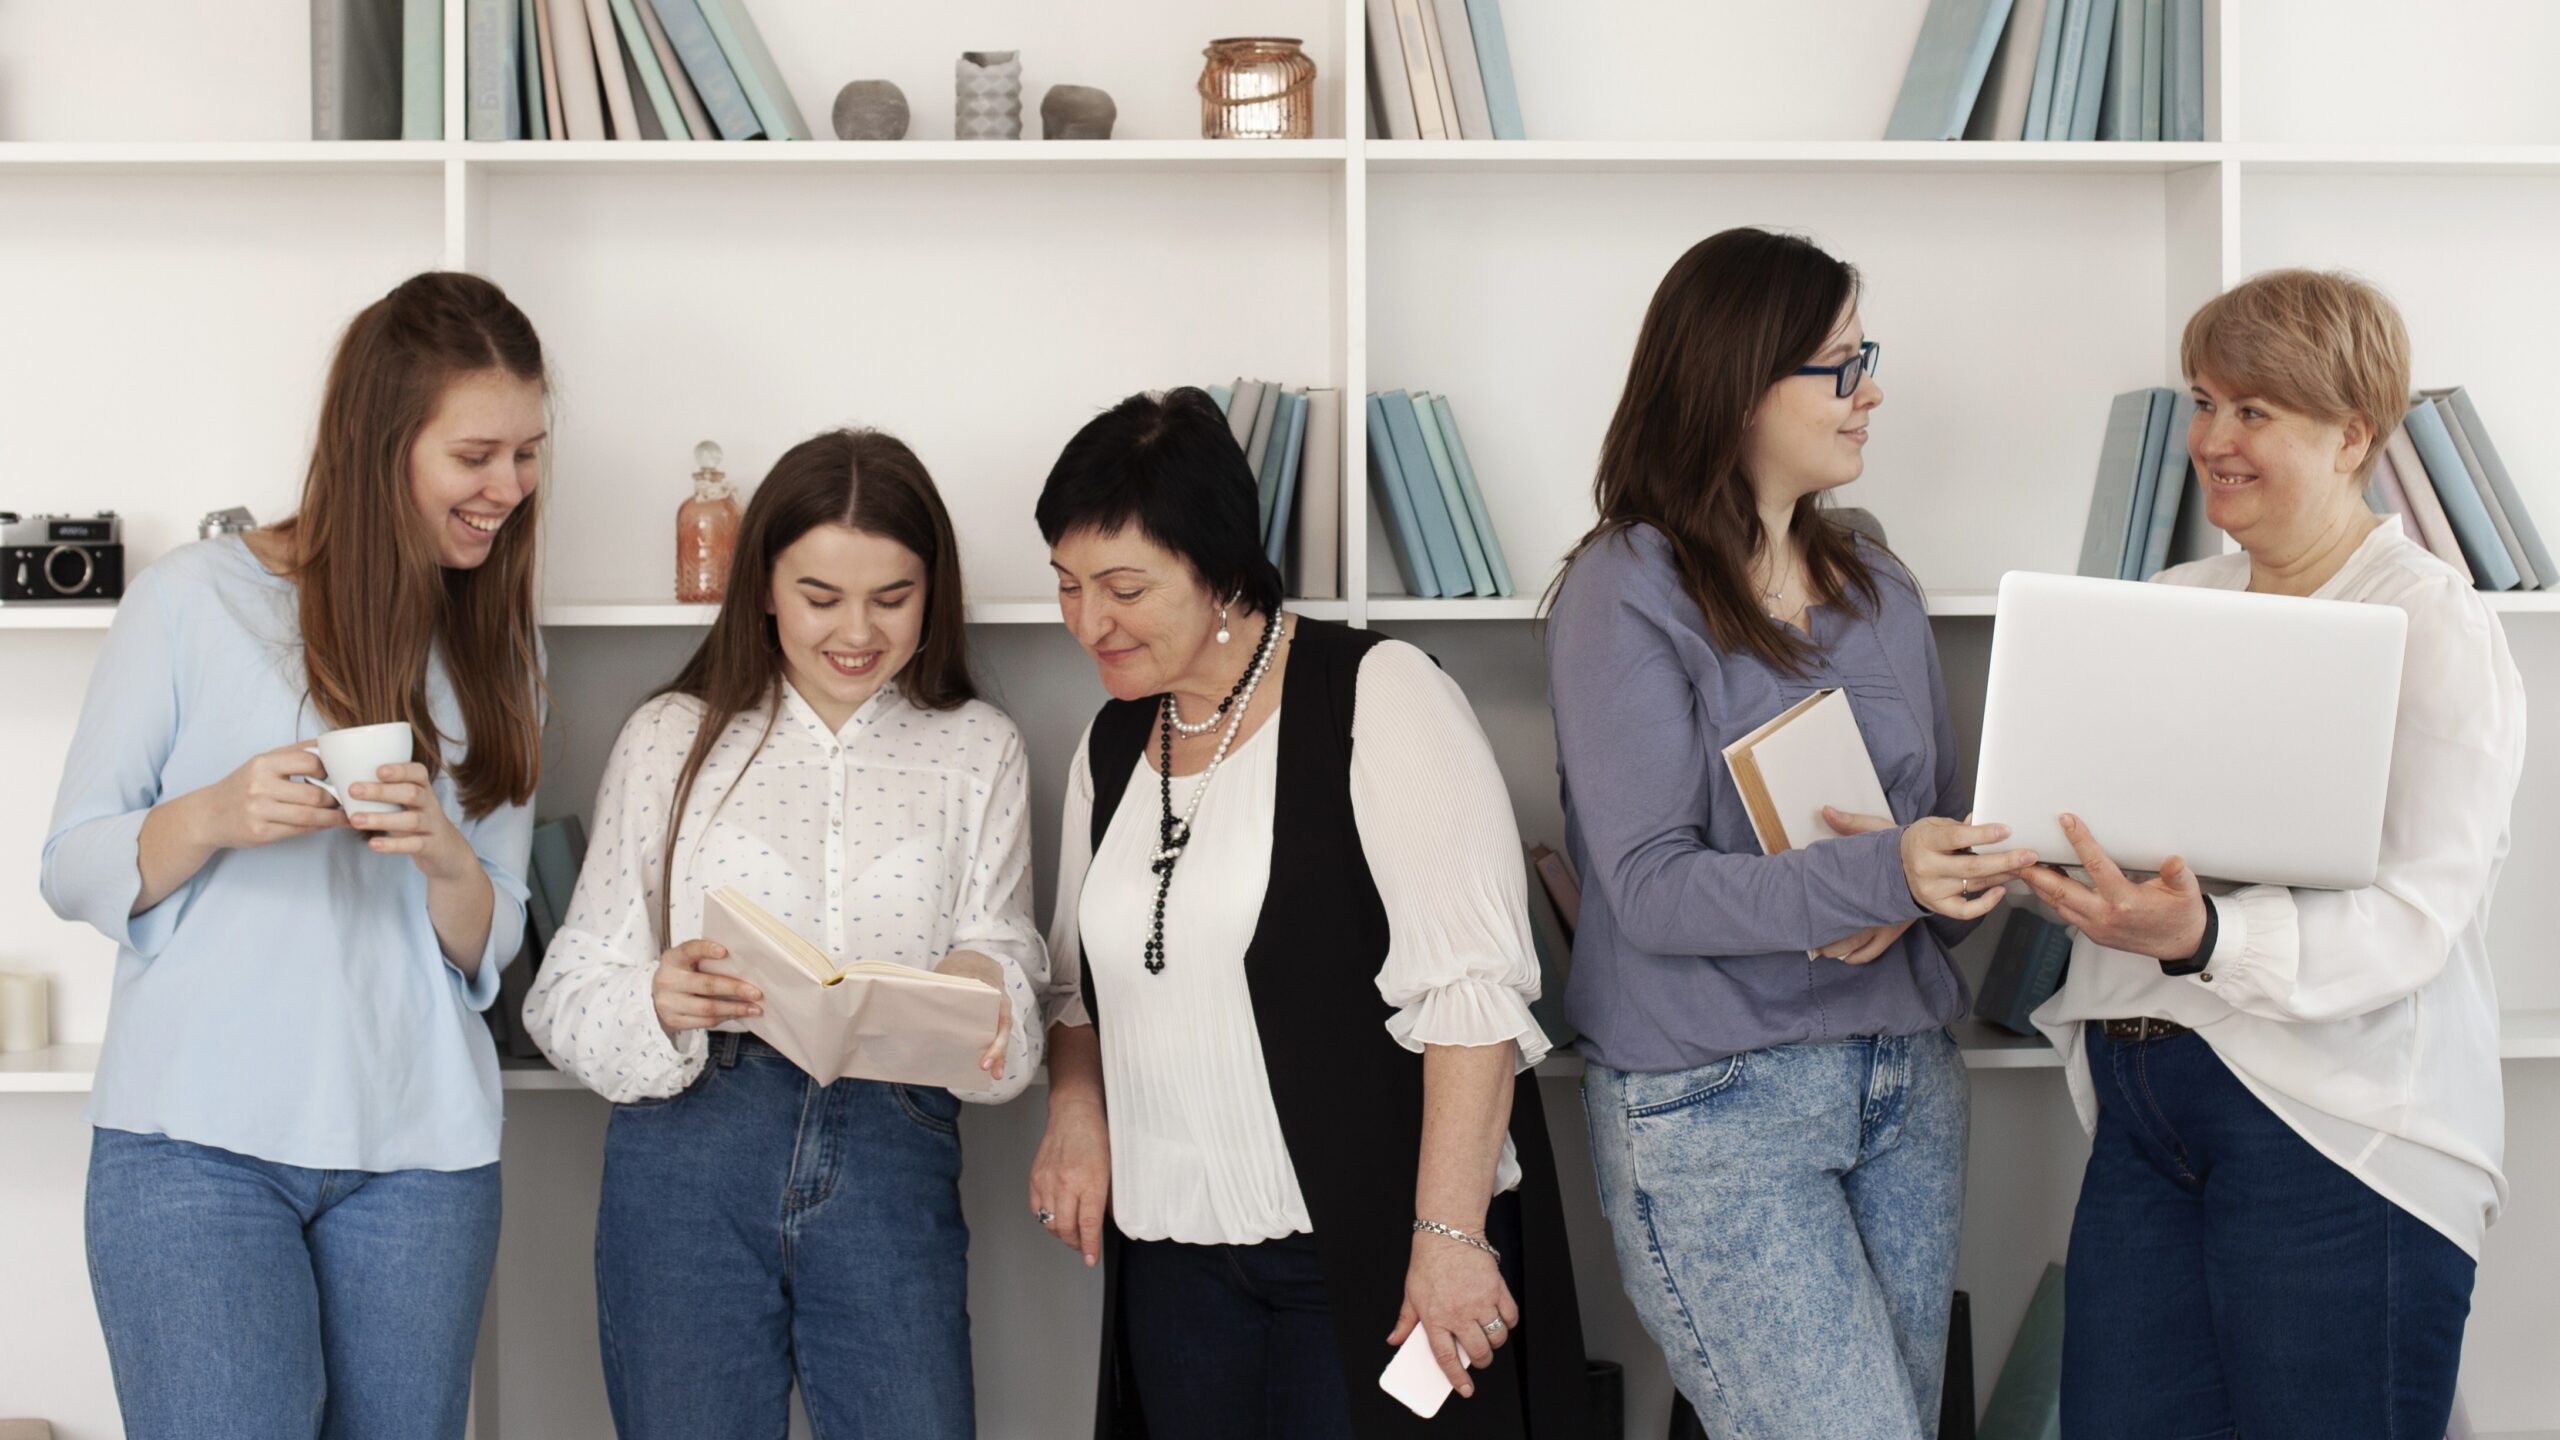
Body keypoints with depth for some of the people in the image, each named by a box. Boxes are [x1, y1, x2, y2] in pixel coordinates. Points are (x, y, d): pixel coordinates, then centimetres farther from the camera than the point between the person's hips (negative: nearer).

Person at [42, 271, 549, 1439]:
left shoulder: (495, 653, 13)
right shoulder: (193, 599, 0)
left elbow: (492, 946, 12)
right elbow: (71, 871, 2)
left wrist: (445, 859, -10)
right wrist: (215, 817, -18)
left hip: (419, 1153, 4)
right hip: (196, 1138, -4)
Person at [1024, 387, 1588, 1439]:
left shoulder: (1378, 696, -9)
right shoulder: (1114, 743, 12)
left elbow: (1470, 984, -15)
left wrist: (1450, 1233, -20)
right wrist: (1075, 1109, 4)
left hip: (1371, 1246, -6)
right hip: (1176, 1260, 6)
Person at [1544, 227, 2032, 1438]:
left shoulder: (1878, 592, 14)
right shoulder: (1629, 591, -7)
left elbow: (1947, 829, 14)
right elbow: (1651, 886, -14)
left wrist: (1912, 897, -10)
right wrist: (1873, 874, -27)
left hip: (1906, 1085, 6)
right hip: (1714, 1104, -6)